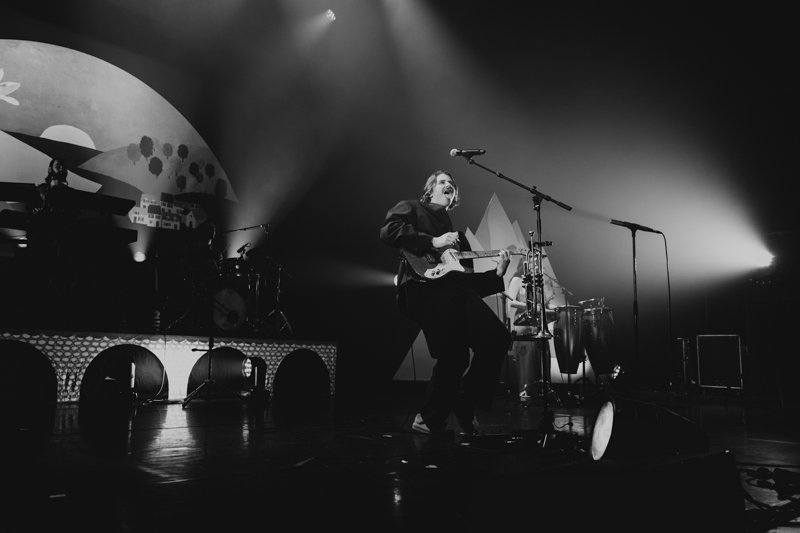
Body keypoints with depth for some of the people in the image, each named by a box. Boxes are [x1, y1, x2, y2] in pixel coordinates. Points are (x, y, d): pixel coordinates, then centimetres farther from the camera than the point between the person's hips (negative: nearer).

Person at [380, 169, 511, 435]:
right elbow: (389, 231, -5)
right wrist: (433, 242, -7)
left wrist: (497, 273, 13)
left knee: (498, 337, -13)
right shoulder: (411, 208, 20)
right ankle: (430, 419, 2)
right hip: (424, 286, -6)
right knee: (455, 355, -22)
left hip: (456, 290, 7)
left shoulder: (457, 234, 36)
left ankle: (465, 409, 4)